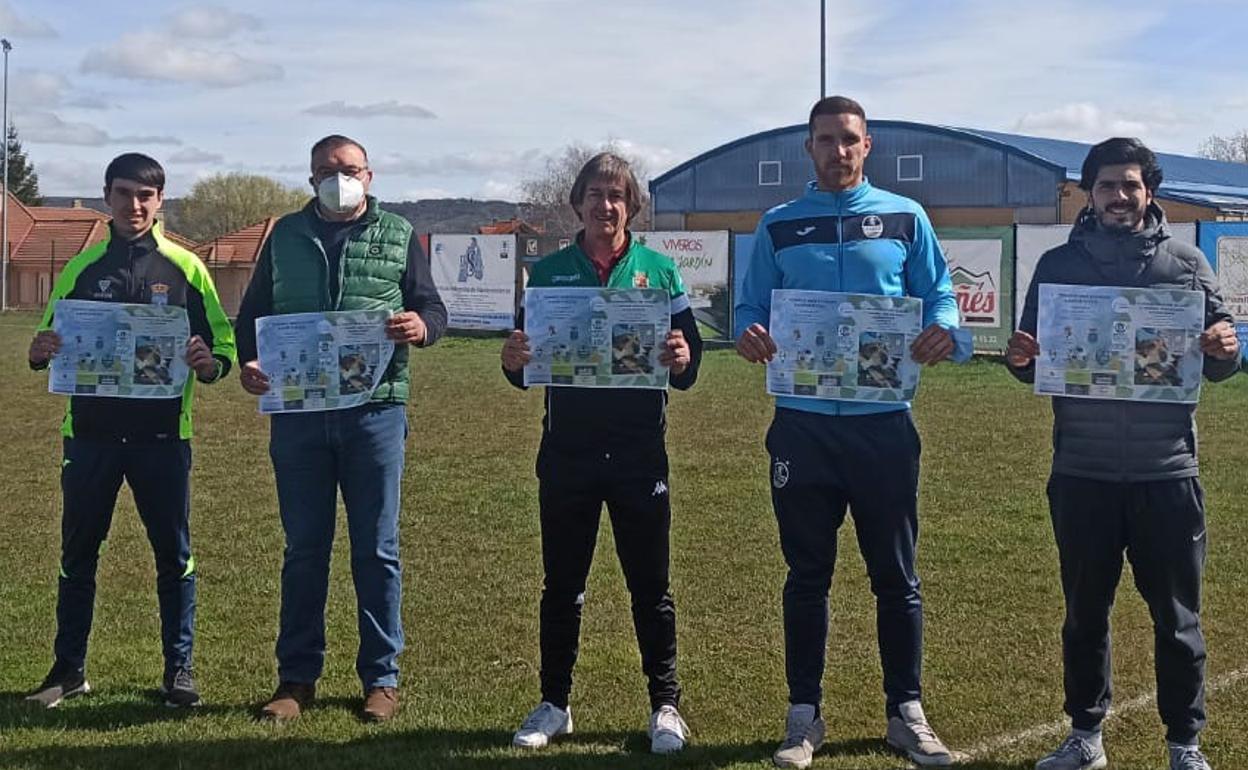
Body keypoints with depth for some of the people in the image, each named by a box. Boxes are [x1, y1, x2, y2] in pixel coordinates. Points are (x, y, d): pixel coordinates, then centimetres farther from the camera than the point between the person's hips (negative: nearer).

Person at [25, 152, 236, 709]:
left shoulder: (185, 268, 2)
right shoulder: (82, 268, 7)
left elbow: (223, 346, 3)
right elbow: (48, 342, 11)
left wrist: (209, 362, -20)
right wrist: (42, 351, -12)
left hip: (162, 435, -1)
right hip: (90, 433, 2)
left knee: (174, 554, 4)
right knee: (78, 553, 8)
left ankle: (179, 669, 15)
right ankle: (69, 668, 20)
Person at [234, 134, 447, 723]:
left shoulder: (398, 235, 8)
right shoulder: (285, 236, 11)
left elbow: (432, 307, 8)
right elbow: (250, 315, 13)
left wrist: (421, 326, -16)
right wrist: (247, 363, -7)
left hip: (375, 410, -1)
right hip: (298, 411, 1)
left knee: (376, 549, 4)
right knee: (303, 548, 7)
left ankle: (381, 678, 15)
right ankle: (296, 678, 17)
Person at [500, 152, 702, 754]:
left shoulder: (658, 271, 3)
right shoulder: (548, 272, 5)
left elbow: (689, 369, 3)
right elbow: (526, 371, 7)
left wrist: (681, 360, -20)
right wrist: (514, 360, -16)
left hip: (638, 450, -1)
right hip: (567, 450, 1)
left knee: (650, 584, 6)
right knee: (561, 583, 10)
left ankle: (665, 705, 18)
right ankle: (554, 703, 23)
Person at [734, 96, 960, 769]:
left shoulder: (905, 218, 6)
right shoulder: (778, 226, 8)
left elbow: (939, 296, 6)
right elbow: (750, 308, 7)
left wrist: (943, 328, -17)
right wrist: (749, 335, -16)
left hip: (883, 421, 0)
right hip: (802, 423, 1)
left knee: (895, 574, 7)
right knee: (807, 575, 8)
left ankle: (905, 712, 19)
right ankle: (804, 714, 19)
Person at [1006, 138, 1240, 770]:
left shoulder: (1185, 262, 5)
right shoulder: (1058, 264, 6)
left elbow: (1216, 361, 7)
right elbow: (1035, 359, 8)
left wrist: (1227, 351, -16)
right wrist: (1020, 358, -15)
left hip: (1166, 472, -1)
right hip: (1082, 473, 1)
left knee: (1177, 616, 7)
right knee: (1085, 611, 12)